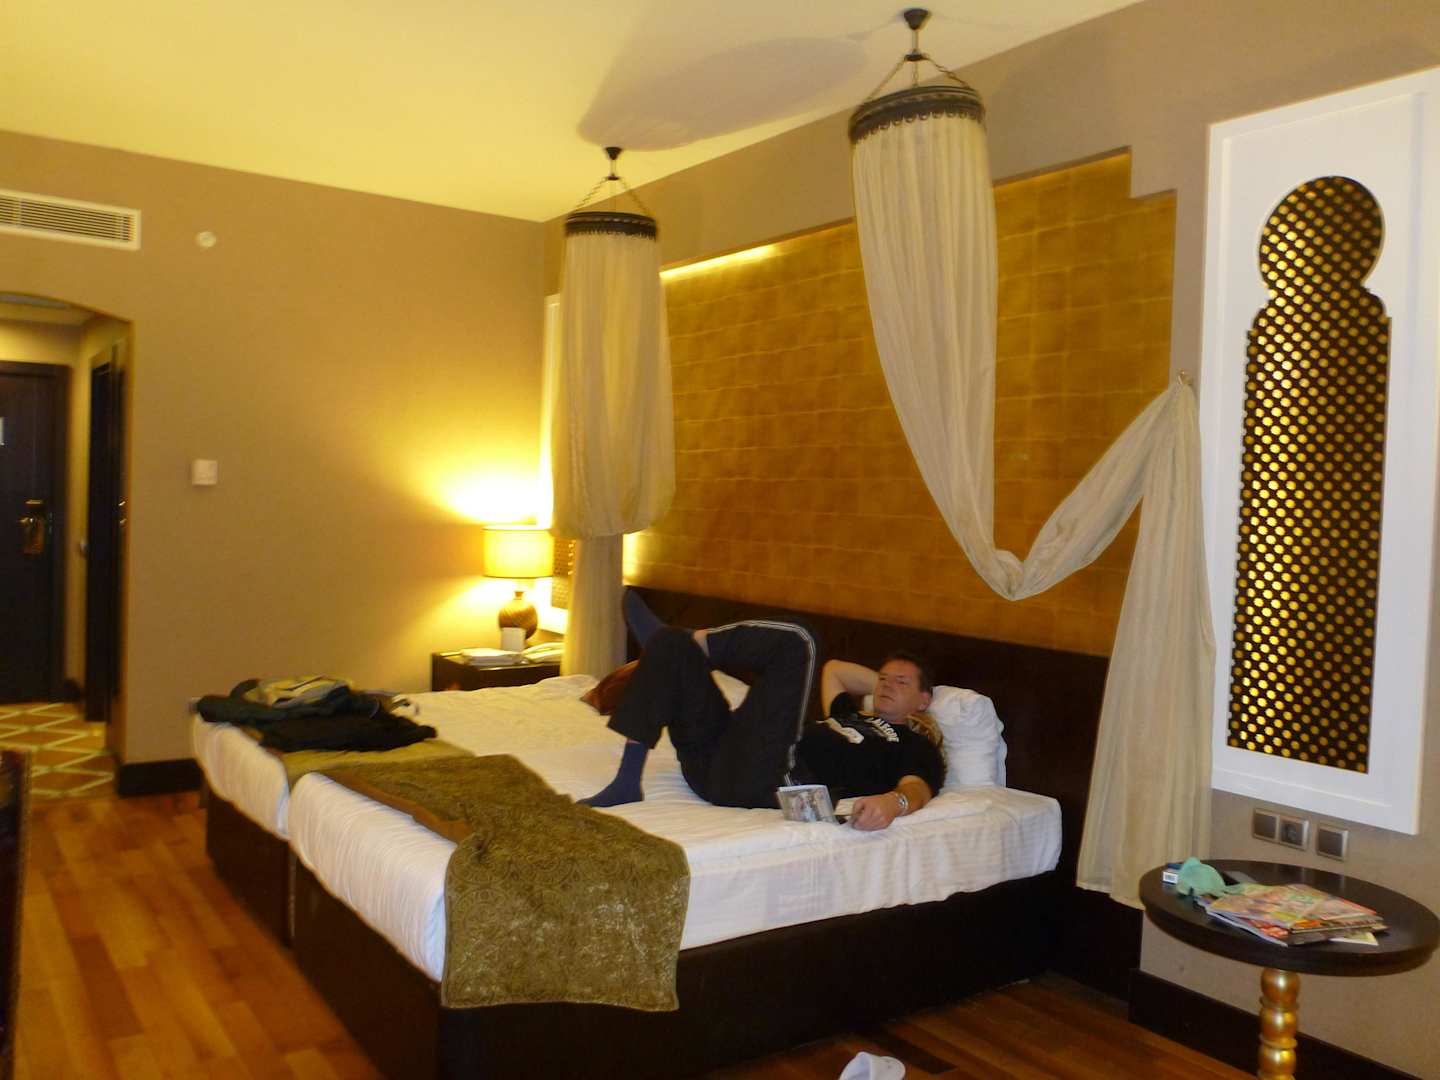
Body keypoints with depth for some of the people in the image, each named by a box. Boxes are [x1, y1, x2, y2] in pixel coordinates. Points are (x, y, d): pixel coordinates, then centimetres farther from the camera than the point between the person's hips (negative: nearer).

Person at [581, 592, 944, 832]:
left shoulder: (917, 746, 13)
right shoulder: (852, 716, 35)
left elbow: (918, 788, -9)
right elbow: (834, 670, 52)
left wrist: (896, 801, -31)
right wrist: (881, 682, 41)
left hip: (766, 783, -8)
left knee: (794, 641, -13)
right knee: (670, 643, 6)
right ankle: (627, 782, -5)